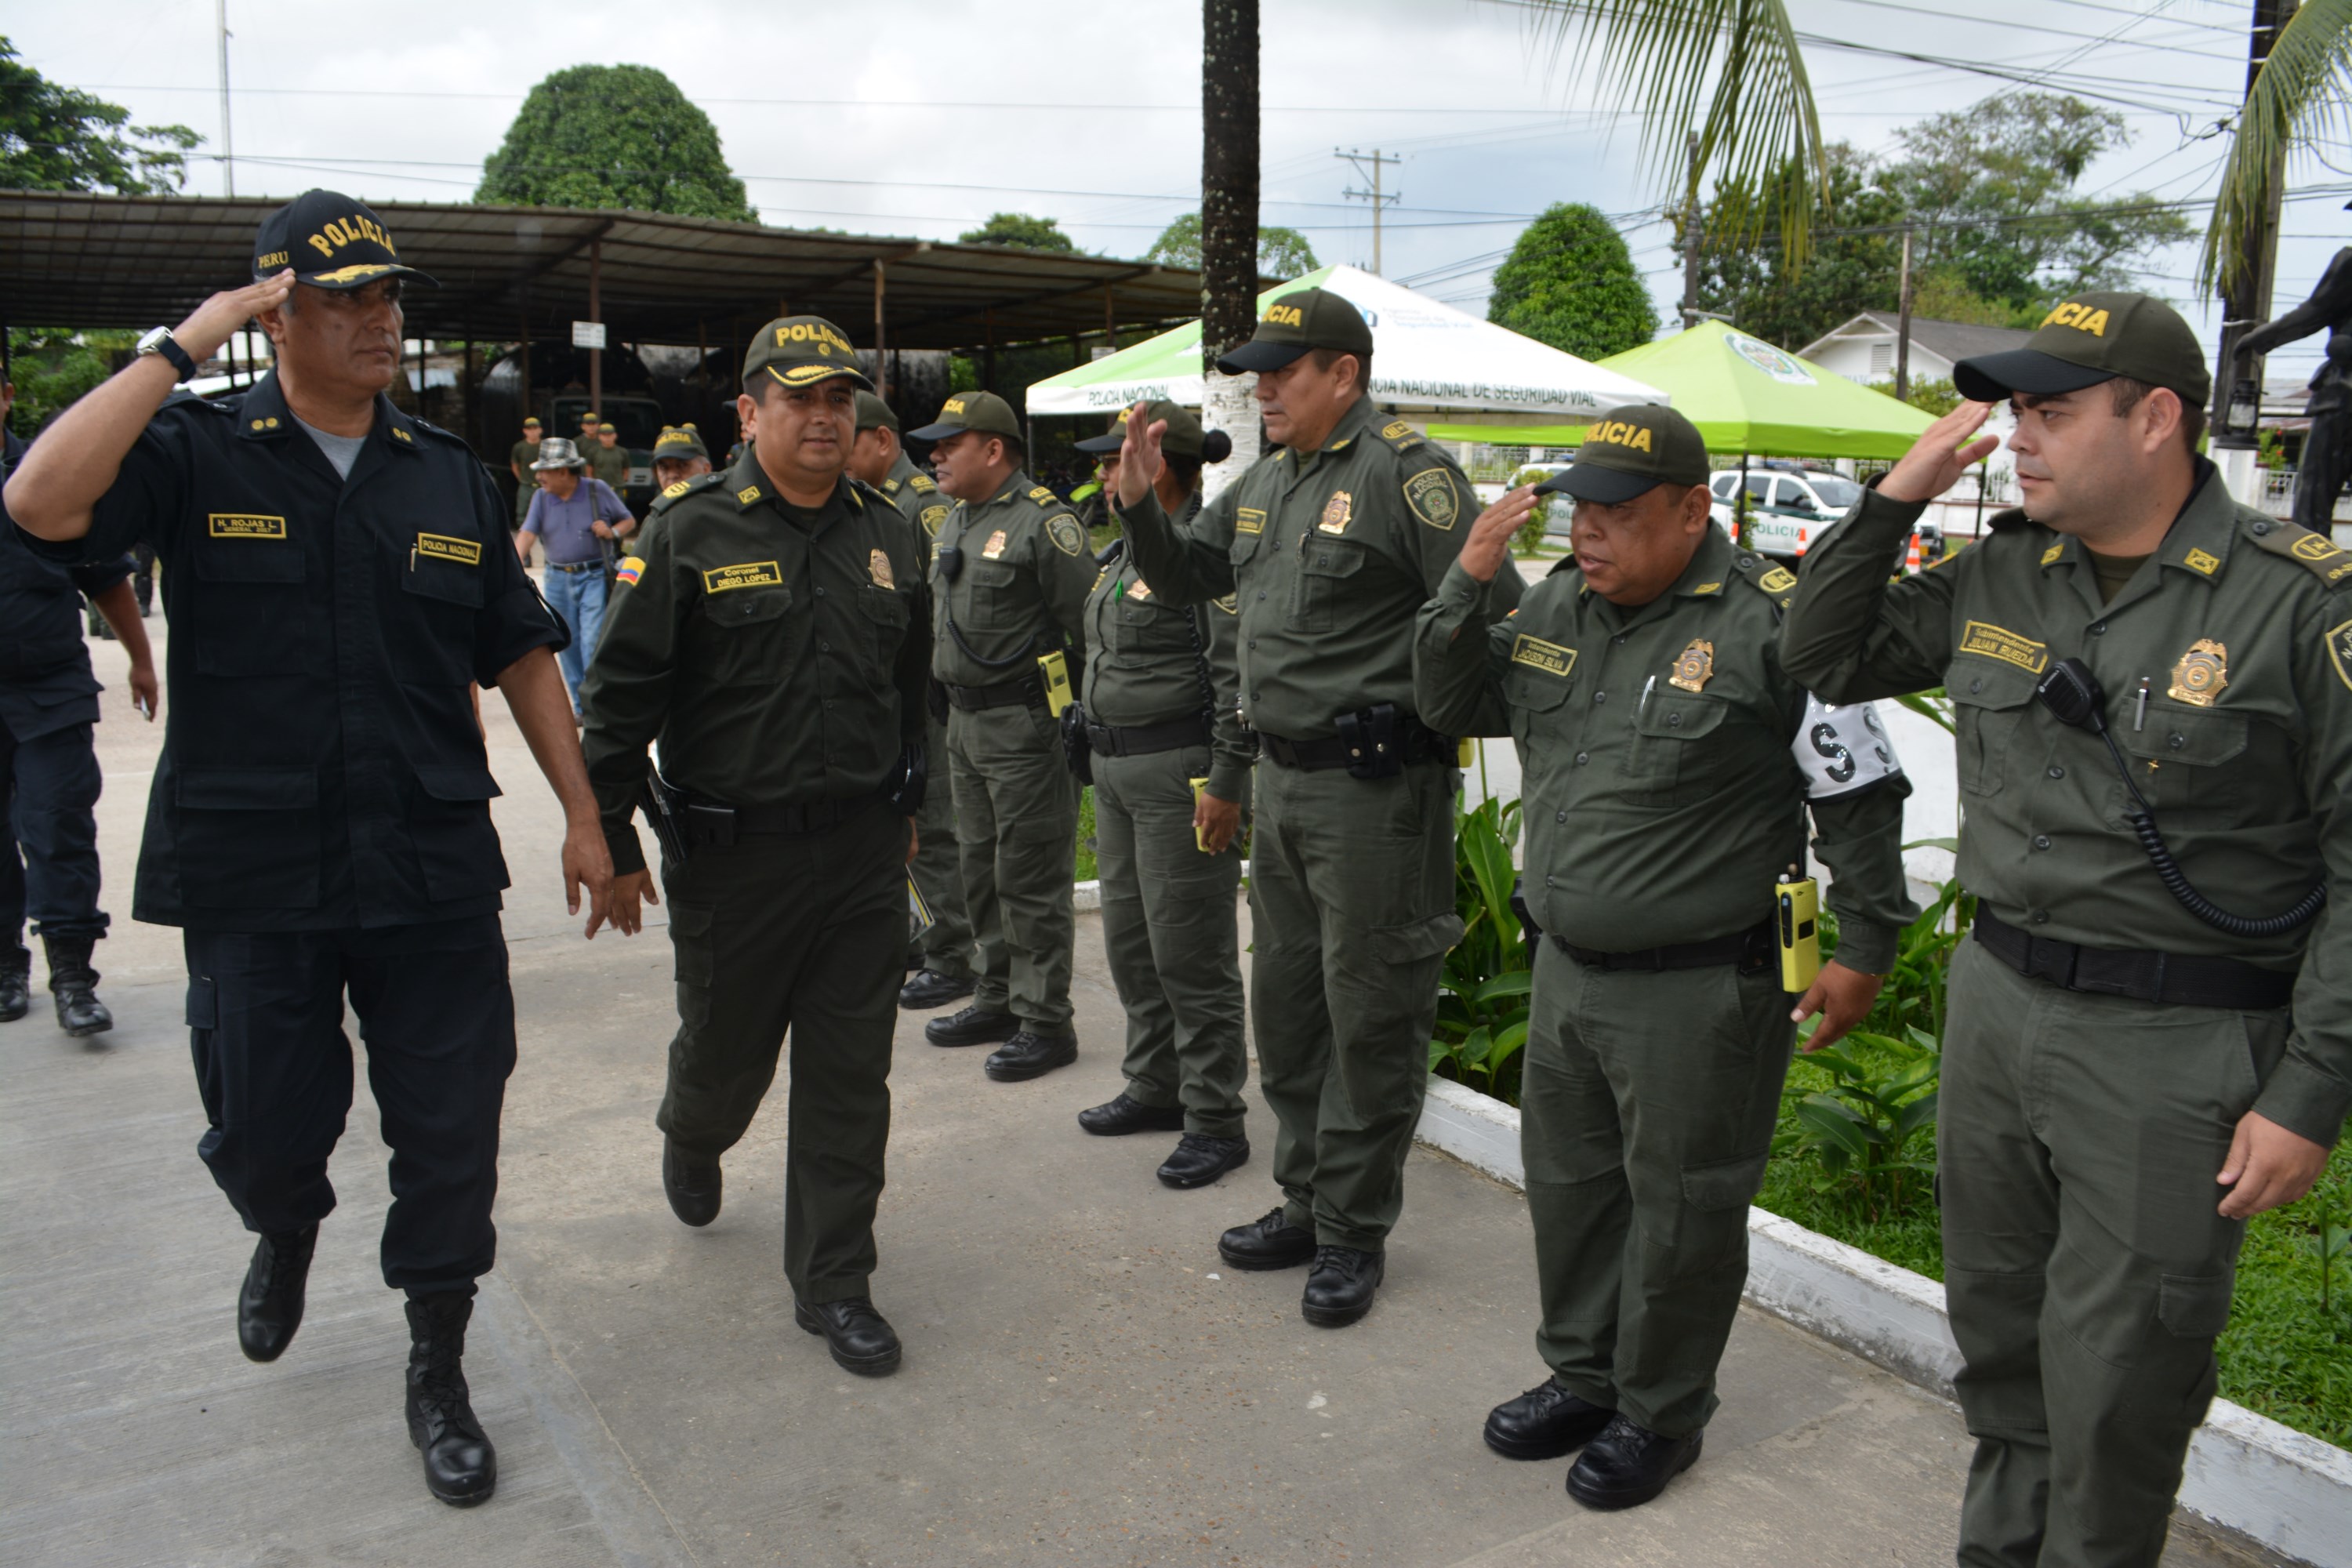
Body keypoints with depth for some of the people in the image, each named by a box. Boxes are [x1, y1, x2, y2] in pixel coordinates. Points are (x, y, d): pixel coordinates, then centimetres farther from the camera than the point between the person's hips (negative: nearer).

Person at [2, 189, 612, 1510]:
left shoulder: (452, 478, 7)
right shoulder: (197, 454, -2)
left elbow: (520, 653, 11)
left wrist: (584, 815, 8)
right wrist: (184, 344, -18)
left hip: (433, 871, 2)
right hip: (251, 875, -2)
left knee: (450, 1137, 7)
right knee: (264, 1131, 13)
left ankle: (439, 1372, 27)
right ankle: (286, 1233, 50)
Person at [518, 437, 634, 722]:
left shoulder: (598, 490, -2)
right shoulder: (541, 498, 5)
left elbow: (629, 520, 7)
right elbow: (528, 532, -8)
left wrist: (612, 532, -14)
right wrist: (516, 563, -25)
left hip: (594, 577, -4)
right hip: (558, 580, 4)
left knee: (592, 643, -12)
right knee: (568, 646, 8)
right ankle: (581, 707, 20)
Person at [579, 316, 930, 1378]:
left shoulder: (884, 535, 8)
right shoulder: (690, 531, -7)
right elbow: (621, 693, -5)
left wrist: (903, 805, 21)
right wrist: (611, 841, -6)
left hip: (862, 853, 3)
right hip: (731, 854, -3)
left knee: (849, 1081, 5)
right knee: (724, 1054, 15)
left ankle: (833, 1286, 19)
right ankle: (691, 1142, 52)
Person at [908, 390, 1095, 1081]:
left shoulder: (1043, 523, -14)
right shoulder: (954, 522, 15)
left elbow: (1087, 629, -16)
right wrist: (954, 703, 20)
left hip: (1026, 726, -9)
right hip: (965, 723, 9)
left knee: (1031, 878, -3)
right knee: (980, 870, 16)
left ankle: (1045, 1023, 6)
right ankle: (998, 999, 29)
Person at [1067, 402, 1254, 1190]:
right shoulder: (1125, 551, 15)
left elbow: (1240, 676, -20)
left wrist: (1225, 783, -22)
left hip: (1181, 771, -10)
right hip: (1116, 770, 10)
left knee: (1190, 950, -3)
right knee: (1129, 940, 17)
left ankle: (1215, 1121, 8)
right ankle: (1156, 1087, 31)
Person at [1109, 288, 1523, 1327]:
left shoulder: (1402, 472, -13)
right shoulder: (1265, 481, 13)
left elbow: (1495, 613, -18)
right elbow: (1185, 575, 21)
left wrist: (1439, 720, -18)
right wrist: (1138, 504, 6)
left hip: (1374, 785, -9)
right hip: (1281, 777, 9)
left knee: (1369, 1015, 2)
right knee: (1284, 999, 17)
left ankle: (1353, 1233, 17)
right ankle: (1308, 1200, 33)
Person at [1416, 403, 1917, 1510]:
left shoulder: (1768, 626, -16)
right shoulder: (1558, 605, 4)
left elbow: (1861, 795, -10)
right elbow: (1450, 705, 12)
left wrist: (1863, 951, -7)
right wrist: (1467, 587, -3)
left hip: (1698, 993, -7)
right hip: (1565, 968, 7)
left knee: (1679, 1212, 8)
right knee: (1568, 1185, 20)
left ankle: (1661, 1416, 29)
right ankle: (1582, 1376, 40)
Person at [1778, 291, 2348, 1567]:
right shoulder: (1997, 578, 5)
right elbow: (1823, 661, 14)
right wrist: (1890, 504, -1)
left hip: (2180, 1047, -5)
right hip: (1996, 1003, 6)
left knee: (2115, 1388, 6)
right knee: (1998, 1339, 21)